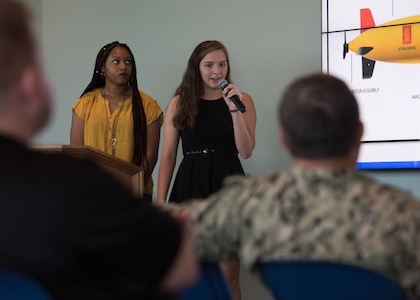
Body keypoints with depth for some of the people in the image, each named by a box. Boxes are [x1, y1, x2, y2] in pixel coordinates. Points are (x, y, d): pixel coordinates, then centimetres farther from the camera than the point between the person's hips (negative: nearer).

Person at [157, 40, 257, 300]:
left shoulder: (242, 100, 4)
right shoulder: (179, 103, 6)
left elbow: (246, 151, -4)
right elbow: (168, 156, 5)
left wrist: (235, 110, -14)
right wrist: (161, 201, -2)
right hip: (189, 186, 1)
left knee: (229, 276, 0)